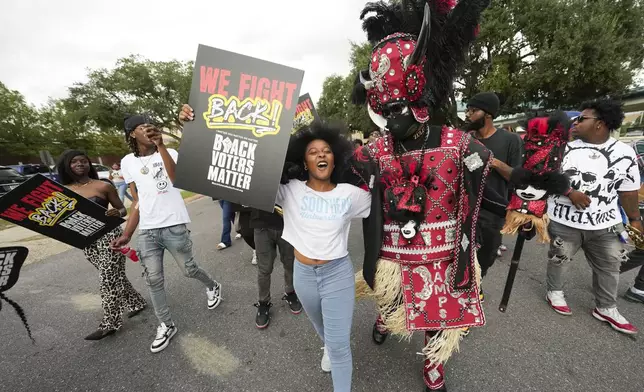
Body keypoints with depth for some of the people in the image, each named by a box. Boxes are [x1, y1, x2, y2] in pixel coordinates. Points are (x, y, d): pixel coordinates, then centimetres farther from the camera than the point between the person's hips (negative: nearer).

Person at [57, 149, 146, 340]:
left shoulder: (103, 186, -4)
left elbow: (123, 209, 1)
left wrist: (116, 213, -22)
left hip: (109, 235, -5)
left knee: (108, 279, -3)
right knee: (114, 276, 14)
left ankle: (109, 324, 9)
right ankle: (136, 302, 32)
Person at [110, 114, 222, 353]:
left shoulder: (169, 153, 0)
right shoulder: (128, 162, 9)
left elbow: (175, 177, -23)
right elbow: (137, 202, 10)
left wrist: (160, 145, -26)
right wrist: (126, 235, 5)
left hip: (174, 226, -3)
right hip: (147, 231, 4)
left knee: (189, 269, 7)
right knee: (154, 280, 7)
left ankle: (212, 287, 38)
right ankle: (166, 325, 25)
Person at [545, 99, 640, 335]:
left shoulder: (625, 153, 1)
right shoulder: (565, 147, -5)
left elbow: (629, 191, 7)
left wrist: (635, 220, 8)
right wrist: (570, 192, -21)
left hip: (605, 224, 3)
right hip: (564, 221, -2)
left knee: (609, 267, 14)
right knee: (559, 261, 12)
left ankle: (606, 308, 32)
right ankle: (554, 292, 34)